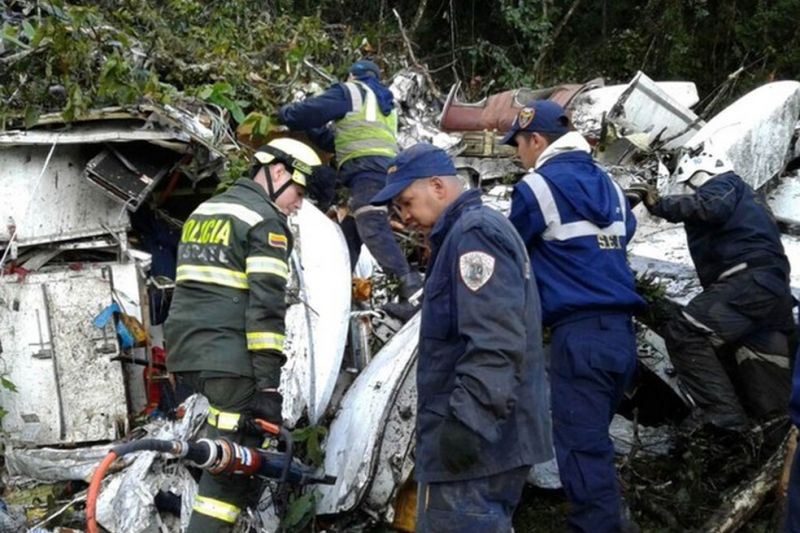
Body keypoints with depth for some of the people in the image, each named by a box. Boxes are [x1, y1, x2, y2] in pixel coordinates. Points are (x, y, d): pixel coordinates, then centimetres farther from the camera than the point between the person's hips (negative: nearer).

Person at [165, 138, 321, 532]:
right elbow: (266, 306, -15)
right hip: (229, 359, -9)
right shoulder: (265, 221, -6)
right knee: (233, 465, -5)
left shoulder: (203, 211, 21)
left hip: (184, 354, 9)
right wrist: (268, 384, -17)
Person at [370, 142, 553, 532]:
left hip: (477, 440, -11)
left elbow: (495, 342, -24)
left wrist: (467, 419, -27)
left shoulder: (474, 233, -13)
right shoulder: (475, 231, 21)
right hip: (494, 436, 11)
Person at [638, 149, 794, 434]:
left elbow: (712, 206, -17)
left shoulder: (723, 184, 7)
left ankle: (722, 412, -26)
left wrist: (661, 205, -13)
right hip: (776, 292, 10)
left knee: (683, 332, -20)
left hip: (749, 281, -10)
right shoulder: (747, 197, 37)